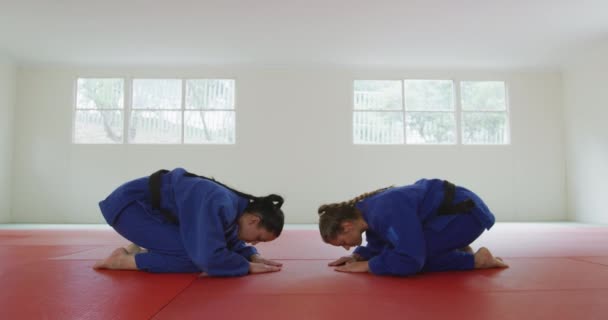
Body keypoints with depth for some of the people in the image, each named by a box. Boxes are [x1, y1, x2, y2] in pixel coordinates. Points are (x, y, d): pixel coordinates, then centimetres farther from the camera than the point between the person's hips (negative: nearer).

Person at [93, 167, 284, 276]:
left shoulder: (235, 206, -2)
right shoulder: (220, 206, -32)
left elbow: (231, 243, 14)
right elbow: (210, 257, -39)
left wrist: (253, 256, -5)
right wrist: (248, 266, -25)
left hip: (151, 205, 9)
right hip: (127, 205, -9)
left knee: (196, 249, 10)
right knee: (192, 257, -21)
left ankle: (138, 249, 16)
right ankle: (123, 259, -5)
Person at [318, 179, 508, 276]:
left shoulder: (388, 212, -32)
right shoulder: (366, 210, -1)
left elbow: (410, 260, -33)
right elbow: (379, 245, 15)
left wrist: (365, 265, -24)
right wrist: (357, 257, -3)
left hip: (467, 213, -9)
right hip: (452, 209, 10)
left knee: (409, 258, -20)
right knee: (395, 251, 13)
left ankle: (476, 259, -5)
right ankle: (458, 250, 18)